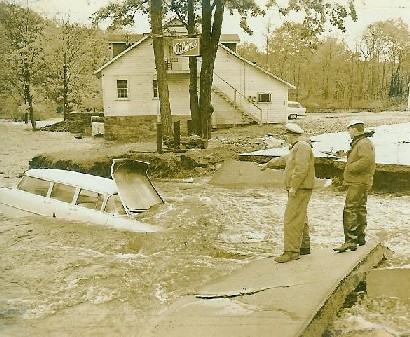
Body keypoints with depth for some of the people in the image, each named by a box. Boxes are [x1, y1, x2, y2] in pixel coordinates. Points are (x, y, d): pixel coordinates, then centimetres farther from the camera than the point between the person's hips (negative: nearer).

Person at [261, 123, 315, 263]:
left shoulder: (302, 146, -13)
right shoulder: (296, 148, 21)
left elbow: (302, 168, -24)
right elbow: (283, 160, 36)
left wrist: (293, 187, -26)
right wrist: (268, 164, 48)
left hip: (300, 189, -11)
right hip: (298, 189, 11)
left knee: (291, 219, -14)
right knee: (300, 218, 15)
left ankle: (291, 251, -15)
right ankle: (304, 246, 24)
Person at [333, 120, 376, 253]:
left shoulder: (364, 143, -15)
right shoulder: (358, 143, 19)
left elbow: (367, 160, -31)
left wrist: (350, 168, -23)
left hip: (358, 183, -11)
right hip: (359, 182, 11)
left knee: (350, 210, -14)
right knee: (360, 209, 17)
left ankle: (350, 241, -17)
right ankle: (360, 237, 27)